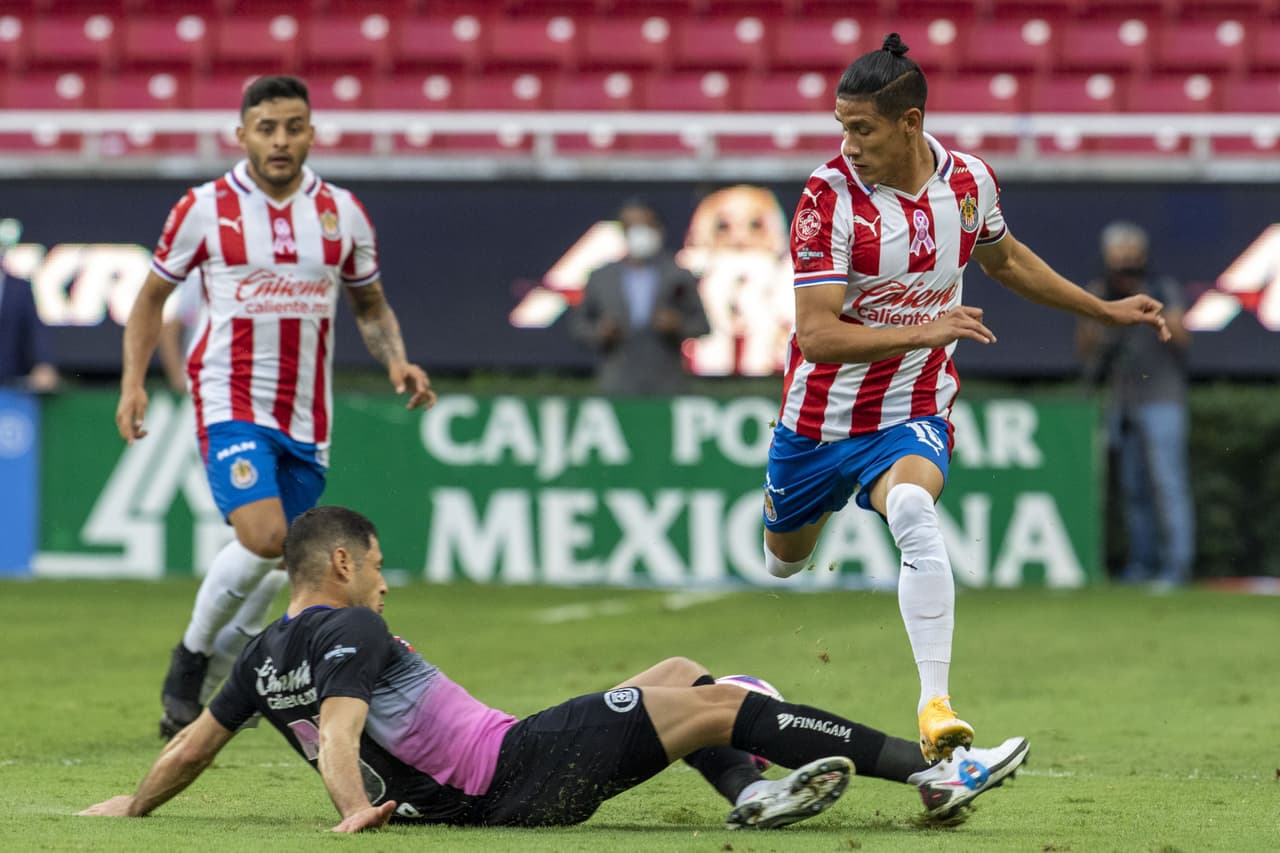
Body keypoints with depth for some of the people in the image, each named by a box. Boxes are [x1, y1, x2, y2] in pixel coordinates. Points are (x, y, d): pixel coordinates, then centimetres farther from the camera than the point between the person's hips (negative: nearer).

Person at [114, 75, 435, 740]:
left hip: (306, 417, 4)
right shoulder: (204, 209, -4)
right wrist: (133, 381, -5)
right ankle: (190, 655, 0)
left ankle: (207, 673, 27)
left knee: (274, 567, 8)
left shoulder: (343, 213, 4)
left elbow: (370, 305, 16)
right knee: (263, 537, -22)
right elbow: (152, 295, 7)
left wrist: (397, 361, -3)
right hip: (231, 403, -4)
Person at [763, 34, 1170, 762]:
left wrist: (1105, 311, 18)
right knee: (786, 558, 18)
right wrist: (923, 331, -37)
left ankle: (936, 704, -37)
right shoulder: (831, 197, -20)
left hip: (912, 416, 0)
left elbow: (1004, 259, 17)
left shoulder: (970, 181, -7)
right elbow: (817, 335, -26)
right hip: (820, 420, 0)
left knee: (913, 512, -31)